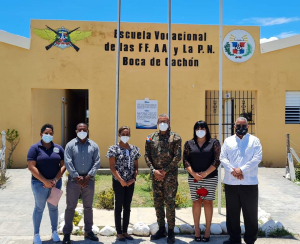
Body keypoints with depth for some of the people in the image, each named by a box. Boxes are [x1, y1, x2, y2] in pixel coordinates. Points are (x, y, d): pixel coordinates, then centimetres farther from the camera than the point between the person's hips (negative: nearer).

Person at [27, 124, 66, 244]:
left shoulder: (58, 148, 5)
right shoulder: (35, 148, -5)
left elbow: (63, 165, 2)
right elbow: (31, 167, -12)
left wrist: (55, 180, -10)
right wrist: (45, 181, -16)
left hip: (55, 183, 3)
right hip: (39, 183, -3)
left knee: (53, 207, 12)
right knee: (39, 208, 5)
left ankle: (54, 232, 24)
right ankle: (36, 234, 17)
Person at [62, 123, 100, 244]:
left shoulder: (93, 146, 5)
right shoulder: (70, 145, -1)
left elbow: (97, 162, 0)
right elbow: (68, 163, -8)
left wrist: (88, 176, -11)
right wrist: (77, 177, -14)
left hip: (89, 179, 2)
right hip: (74, 179, -2)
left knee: (88, 207, 12)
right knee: (70, 207, 3)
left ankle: (88, 231, 23)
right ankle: (67, 233, 11)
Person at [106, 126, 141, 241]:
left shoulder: (134, 149, 7)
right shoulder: (114, 148, -6)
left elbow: (136, 166, 9)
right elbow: (112, 167, -11)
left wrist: (134, 178, -7)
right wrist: (121, 180, -17)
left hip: (130, 182, 4)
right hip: (118, 182, -4)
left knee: (127, 207, 10)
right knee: (118, 207, 3)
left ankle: (125, 231, 20)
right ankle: (119, 232, 12)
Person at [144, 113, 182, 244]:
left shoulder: (175, 137, -1)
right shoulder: (151, 137, 9)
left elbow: (177, 156, -7)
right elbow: (147, 156, 6)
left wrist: (165, 171, -11)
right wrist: (154, 170, -7)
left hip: (170, 175, -4)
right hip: (156, 175, 4)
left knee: (169, 203, -2)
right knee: (157, 203, 10)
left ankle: (171, 231, 8)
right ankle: (161, 229, 22)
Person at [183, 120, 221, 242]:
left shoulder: (214, 143, 2)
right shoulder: (189, 144, 7)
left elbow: (217, 160, -5)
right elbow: (185, 160, 1)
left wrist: (205, 173, -15)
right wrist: (193, 173, -13)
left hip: (210, 178, -1)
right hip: (194, 178, 2)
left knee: (208, 202, 2)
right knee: (196, 202, 5)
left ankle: (208, 230, 10)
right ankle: (196, 229, 13)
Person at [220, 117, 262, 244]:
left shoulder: (254, 140, 5)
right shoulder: (228, 141, 11)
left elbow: (257, 158, -7)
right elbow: (222, 158, 3)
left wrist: (242, 170, -15)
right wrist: (232, 170, -13)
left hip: (249, 182, -2)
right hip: (230, 182, 2)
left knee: (250, 212, 4)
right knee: (232, 212, 11)